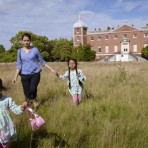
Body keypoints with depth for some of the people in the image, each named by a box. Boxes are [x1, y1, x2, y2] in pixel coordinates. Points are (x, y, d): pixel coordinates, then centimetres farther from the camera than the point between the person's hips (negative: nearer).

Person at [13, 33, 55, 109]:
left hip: (35, 73, -1)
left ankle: (34, 100, 8)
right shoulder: (20, 51, 5)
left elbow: (42, 61, 7)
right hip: (25, 75, 2)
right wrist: (16, 76, -2)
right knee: (27, 94, -1)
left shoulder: (35, 50, 0)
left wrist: (51, 69, 4)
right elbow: (19, 65, 7)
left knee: (32, 89, -25)